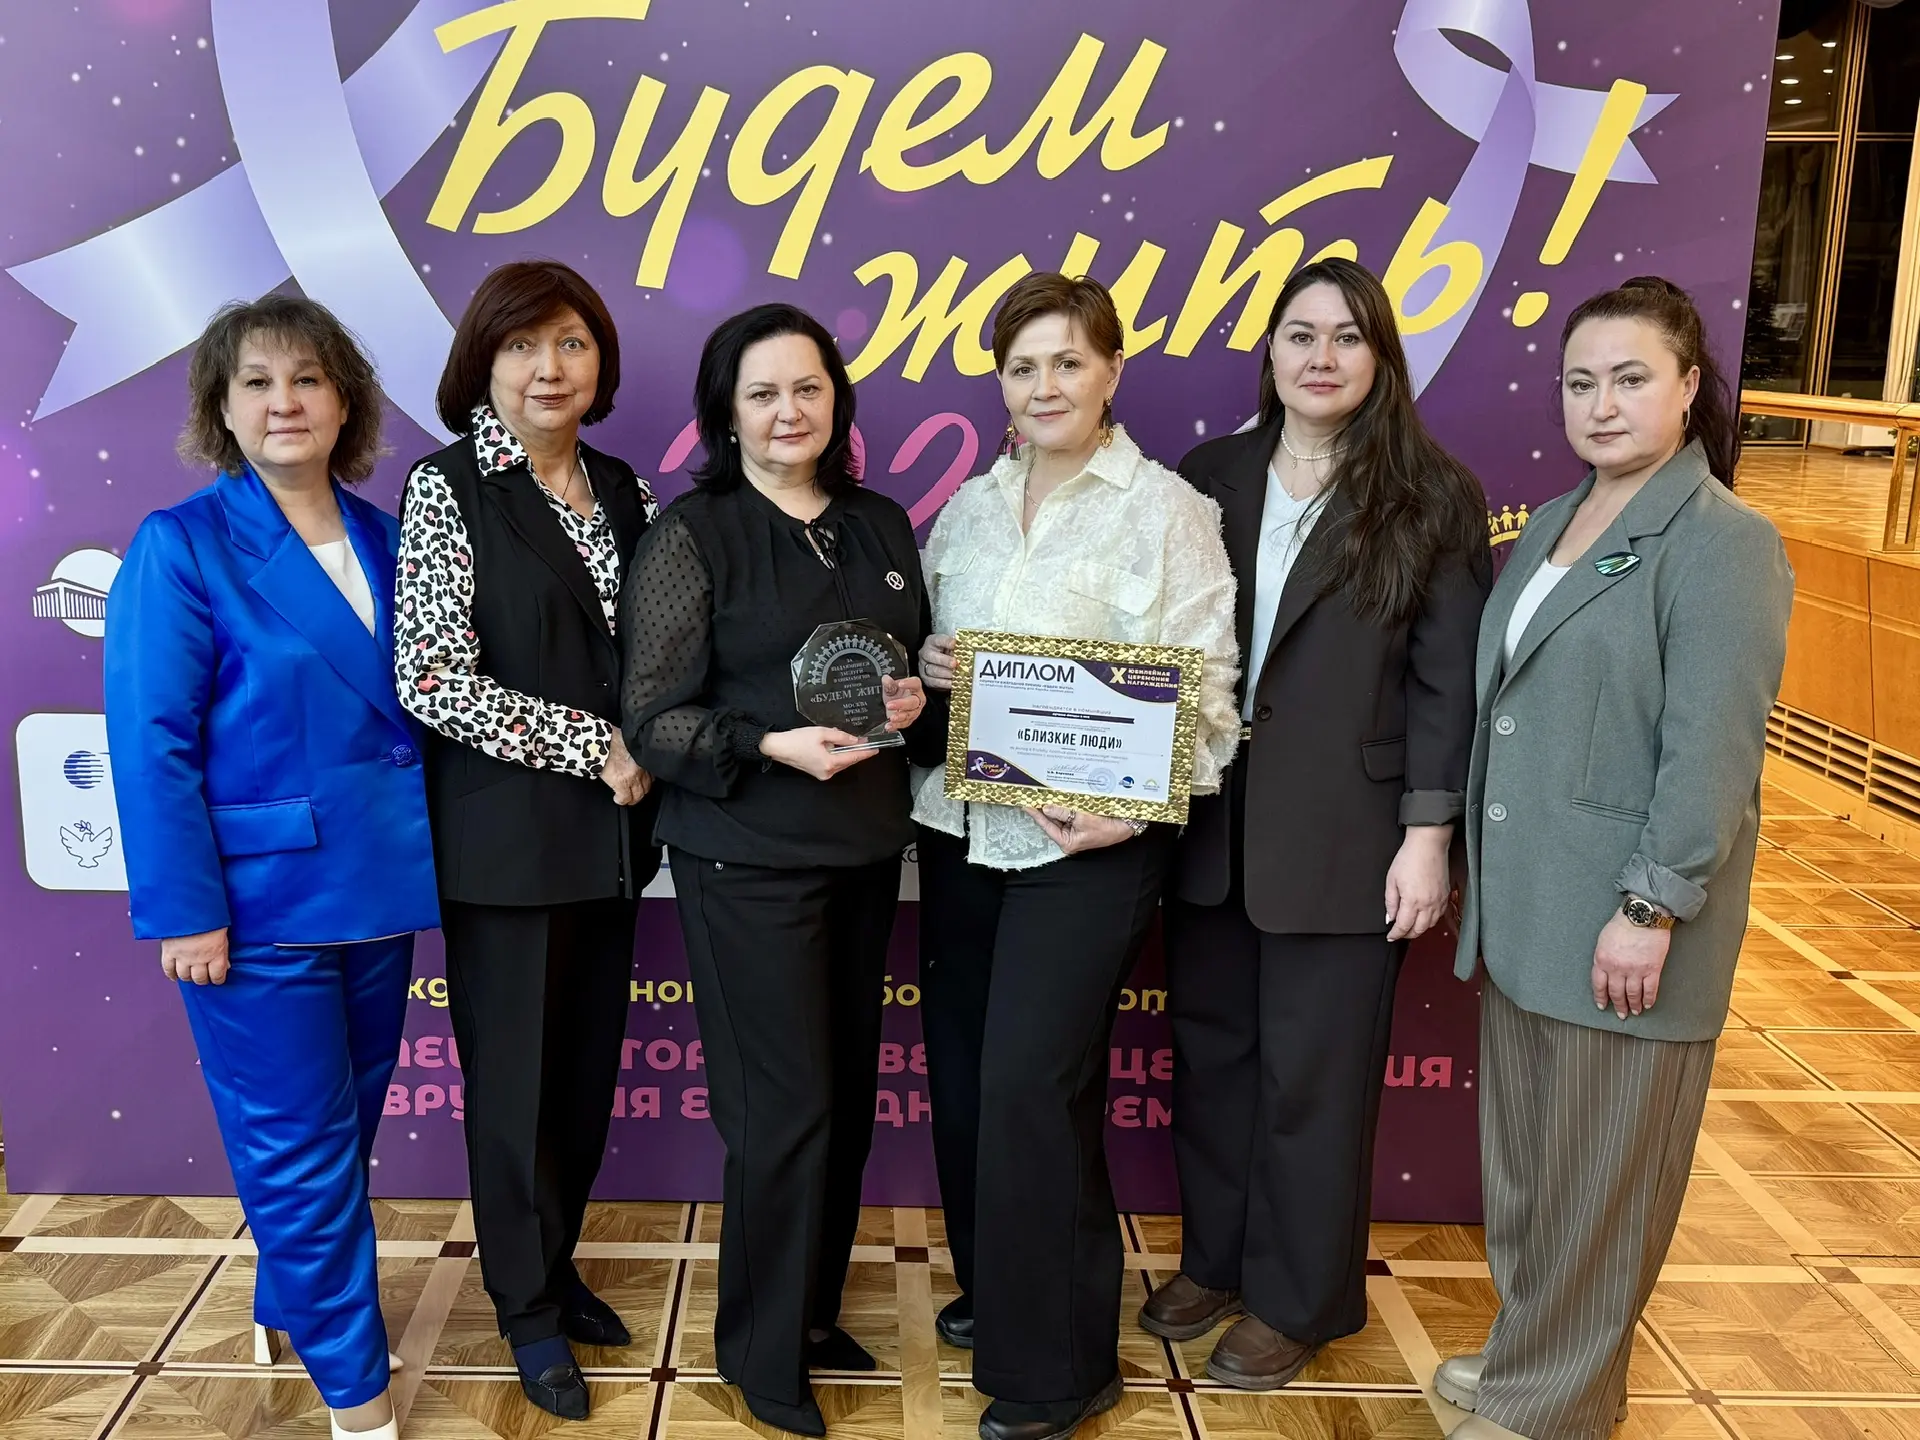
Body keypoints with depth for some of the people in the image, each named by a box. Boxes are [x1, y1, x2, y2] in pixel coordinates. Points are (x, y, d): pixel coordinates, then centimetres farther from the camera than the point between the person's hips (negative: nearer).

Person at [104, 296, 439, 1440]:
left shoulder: (385, 541, 7)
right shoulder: (180, 547, -9)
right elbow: (150, 740, -13)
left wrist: (423, 856, 7)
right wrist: (184, 909, -16)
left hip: (377, 885, 6)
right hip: (259, 901, -5)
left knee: (347, 1123, 18)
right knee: (297, 1146, 4)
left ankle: (293, 1307, 41)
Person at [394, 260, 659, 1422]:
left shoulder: (625, 490, 7)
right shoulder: (446, 490, -9)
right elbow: (432, 681, -17)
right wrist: (593, 746, -15)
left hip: (612, 832, 5)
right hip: (502, 836, -5)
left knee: (590, 1068, 14)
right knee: (515, 1078, 7)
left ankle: (557, 1265, 36)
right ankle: (531, 1310, 27)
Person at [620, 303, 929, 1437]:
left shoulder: (881, 525, 9)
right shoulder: (693, 535, -7)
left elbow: (921, 659, 18)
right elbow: (654, 719, -10)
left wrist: (913, 698, -4)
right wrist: (772, 747, -24)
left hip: (868, 850, 6)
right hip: (749, 862, -5)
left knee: (850, 1095, 12)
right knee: (787, 1108, 0)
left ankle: (816, 1309, 33)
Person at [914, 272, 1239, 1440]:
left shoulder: (1166, 509, -5)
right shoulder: (968, 508, 11)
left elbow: (1203, 686, -9)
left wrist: (1133, 810, -22)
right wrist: (926, 668, -5)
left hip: (1088, 840, -5)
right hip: (962, 825, 6)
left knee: (1029, 1082, -8)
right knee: (961, 1072, 12)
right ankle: (992, 1286, 35)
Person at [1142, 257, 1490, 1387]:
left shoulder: (1431, 499, -4)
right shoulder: (1209, 478, 6)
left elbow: (1447, 683, -6)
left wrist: (1427, 838, -11)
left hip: (1343, 842, -4)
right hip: (1212, 829, 4)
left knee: (1312, 1075, 8)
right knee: (1209, 1051, 14)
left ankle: (1300, 1300, 27)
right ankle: (1216, 1259, 35)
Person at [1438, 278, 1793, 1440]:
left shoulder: (1725, 544, -12)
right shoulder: (1554, 525, 12)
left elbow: (1713, 748, -18)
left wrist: (1651, 909, -20)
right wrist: (1474, 866, 15)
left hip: (1619, 920, -7)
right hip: (1522, 907, 7)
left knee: (1596, 1172, 7)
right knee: (1521, 1157, 17)